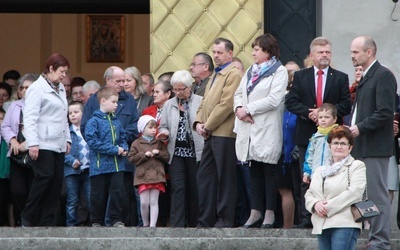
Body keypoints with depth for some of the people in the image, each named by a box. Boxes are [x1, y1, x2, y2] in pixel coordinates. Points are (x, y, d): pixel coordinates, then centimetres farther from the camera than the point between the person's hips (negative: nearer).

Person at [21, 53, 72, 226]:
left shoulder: (60, 89, 19)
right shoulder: (37, 88, -7)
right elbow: (30, 118, -13)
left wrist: (67, 139, 20)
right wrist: (32, 143, -19)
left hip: (58, 145, 8)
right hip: (43, 144, -8)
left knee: (57, 181, 1)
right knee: (45, 176, -16)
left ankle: (47, 221, 4)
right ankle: (27, 217, -3)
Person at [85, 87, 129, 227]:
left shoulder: (116, 122, 12)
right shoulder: (94, 121, -9)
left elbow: (123, 138, 23)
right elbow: (92, 141, -17)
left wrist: (124, 149, -1)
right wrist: (114, 149, -16)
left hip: (117, 165, 5)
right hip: (99, 166, -5)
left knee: (118, 192, -2)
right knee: (98, 195, 3)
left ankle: (117, 220, 6)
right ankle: (97, 221, 14)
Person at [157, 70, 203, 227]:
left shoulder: (201, 102, 3)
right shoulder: (169, 105, 15)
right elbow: (163, 126, 16)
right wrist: (164, 133, -4)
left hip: (195, 151, -2)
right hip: (176, 152, 2)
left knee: (194, 189, 2)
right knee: (177, 188, -6)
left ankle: (193, 223, 12)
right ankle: (177, 225, -9)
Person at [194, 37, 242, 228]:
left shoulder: (233, 74, -8)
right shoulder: (215, 75, 22)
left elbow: (226, 104, -16)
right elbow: (205, 103, 23)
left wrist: (208, 126, -13)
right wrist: (199, 122, 5)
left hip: (224, 134, -9)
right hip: (210, 134, 9)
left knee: (225, 177, -4)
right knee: (204, 176, 8)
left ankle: (225, 220, -1)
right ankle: (206, 220, 12)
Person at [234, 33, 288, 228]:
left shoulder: (279, 71, -3)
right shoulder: (251, 71, 20)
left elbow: (274, 99, -14)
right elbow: (239, 93, 17)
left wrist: (248, 109, -13)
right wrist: (239, 108, -5)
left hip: (267, 130, -7)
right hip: (249, 129, 7)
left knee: (269, 170, -3)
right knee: (254, 170, 6)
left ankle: (269, 213, -1)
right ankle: (256, 211, 8)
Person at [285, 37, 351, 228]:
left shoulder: (341, 78, 7)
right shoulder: (300, 76, 9)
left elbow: (346, 105, -1)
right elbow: (290, 101, 1)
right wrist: (309, 113, -14)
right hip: (307, 135, 1)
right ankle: (307, 218, 3)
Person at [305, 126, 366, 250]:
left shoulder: (357, 166, 5)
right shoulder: (320, 171, 26)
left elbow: (354, 192, -9)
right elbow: (309, 194, 20)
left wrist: (329, 207, -13)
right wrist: (315, 204, -6)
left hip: (345, 224, -7)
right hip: (322, 225, 7)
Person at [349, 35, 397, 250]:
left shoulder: (383, 76, -11)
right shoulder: (365, 77, 20)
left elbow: (385, 113, -18)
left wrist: (360, 128, -17)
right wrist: (351, 127, 11)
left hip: (375, 147, -10)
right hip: (362, 147, 10)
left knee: (378, 195, -7)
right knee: (371, 194, 10)